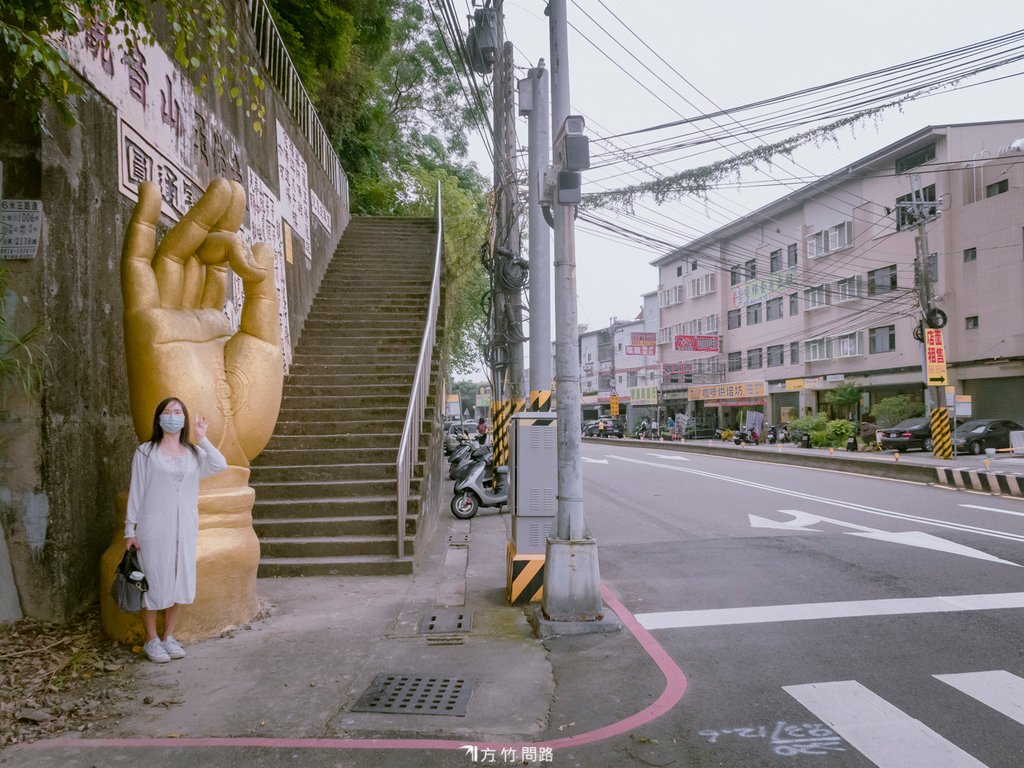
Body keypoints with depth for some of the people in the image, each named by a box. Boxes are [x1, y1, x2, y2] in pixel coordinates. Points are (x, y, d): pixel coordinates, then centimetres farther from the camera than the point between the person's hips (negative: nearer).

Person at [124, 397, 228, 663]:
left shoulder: (194, 452, 7)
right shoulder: (145, 452, -2)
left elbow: (220, 465, -12)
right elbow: (136, 491, -2)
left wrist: (203, 438, -12)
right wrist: (130, 530, -4)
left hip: (185, 528, 4)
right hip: (154, 528, -4)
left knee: (179, 582, 10)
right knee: (154, 583, 3)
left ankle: (168, 636, 25)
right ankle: (151, 640, 19)